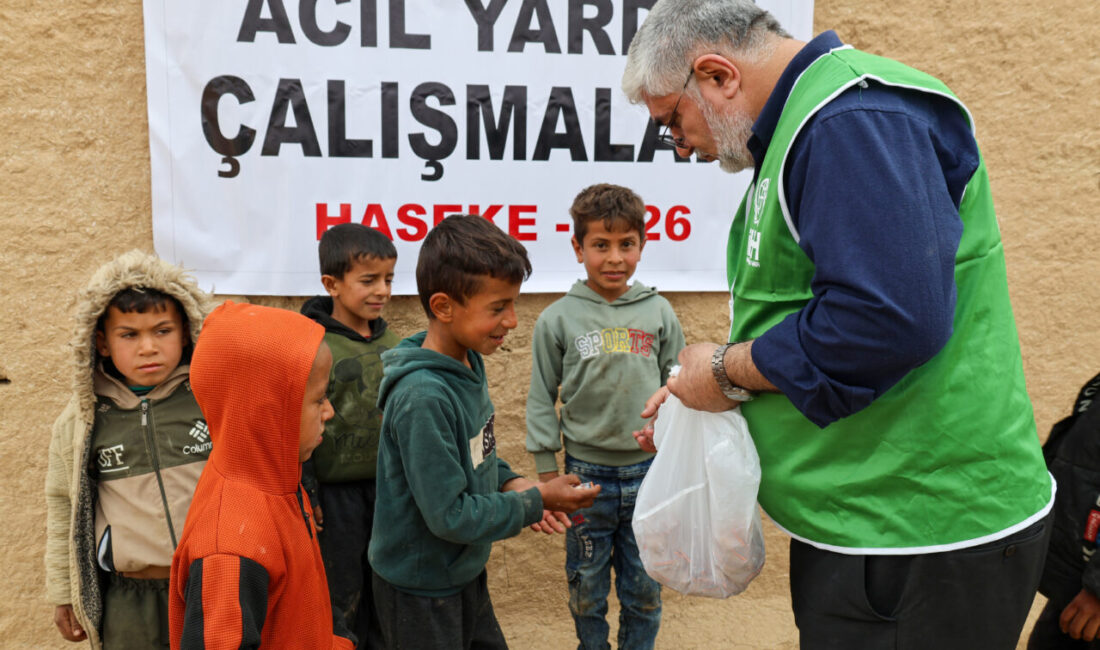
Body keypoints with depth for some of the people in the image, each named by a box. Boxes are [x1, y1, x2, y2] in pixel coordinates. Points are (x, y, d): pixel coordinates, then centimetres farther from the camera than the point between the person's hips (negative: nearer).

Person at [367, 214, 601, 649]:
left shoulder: (470, 362, -3)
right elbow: (450, 516, -27)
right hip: (419, 591, -8)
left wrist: (512, 483, -6)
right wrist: (535, 502, -17)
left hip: (465, 573, 8)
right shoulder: (422, 398, -31)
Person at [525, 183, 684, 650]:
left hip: (649, 473, 1)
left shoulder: (659, 313, 0)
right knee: (586, 589, 14)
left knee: (645, 589, 14)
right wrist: (547, 473, 0)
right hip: (586, 473, -1)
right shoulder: (557, 319, -4)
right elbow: (541, 399, 1)